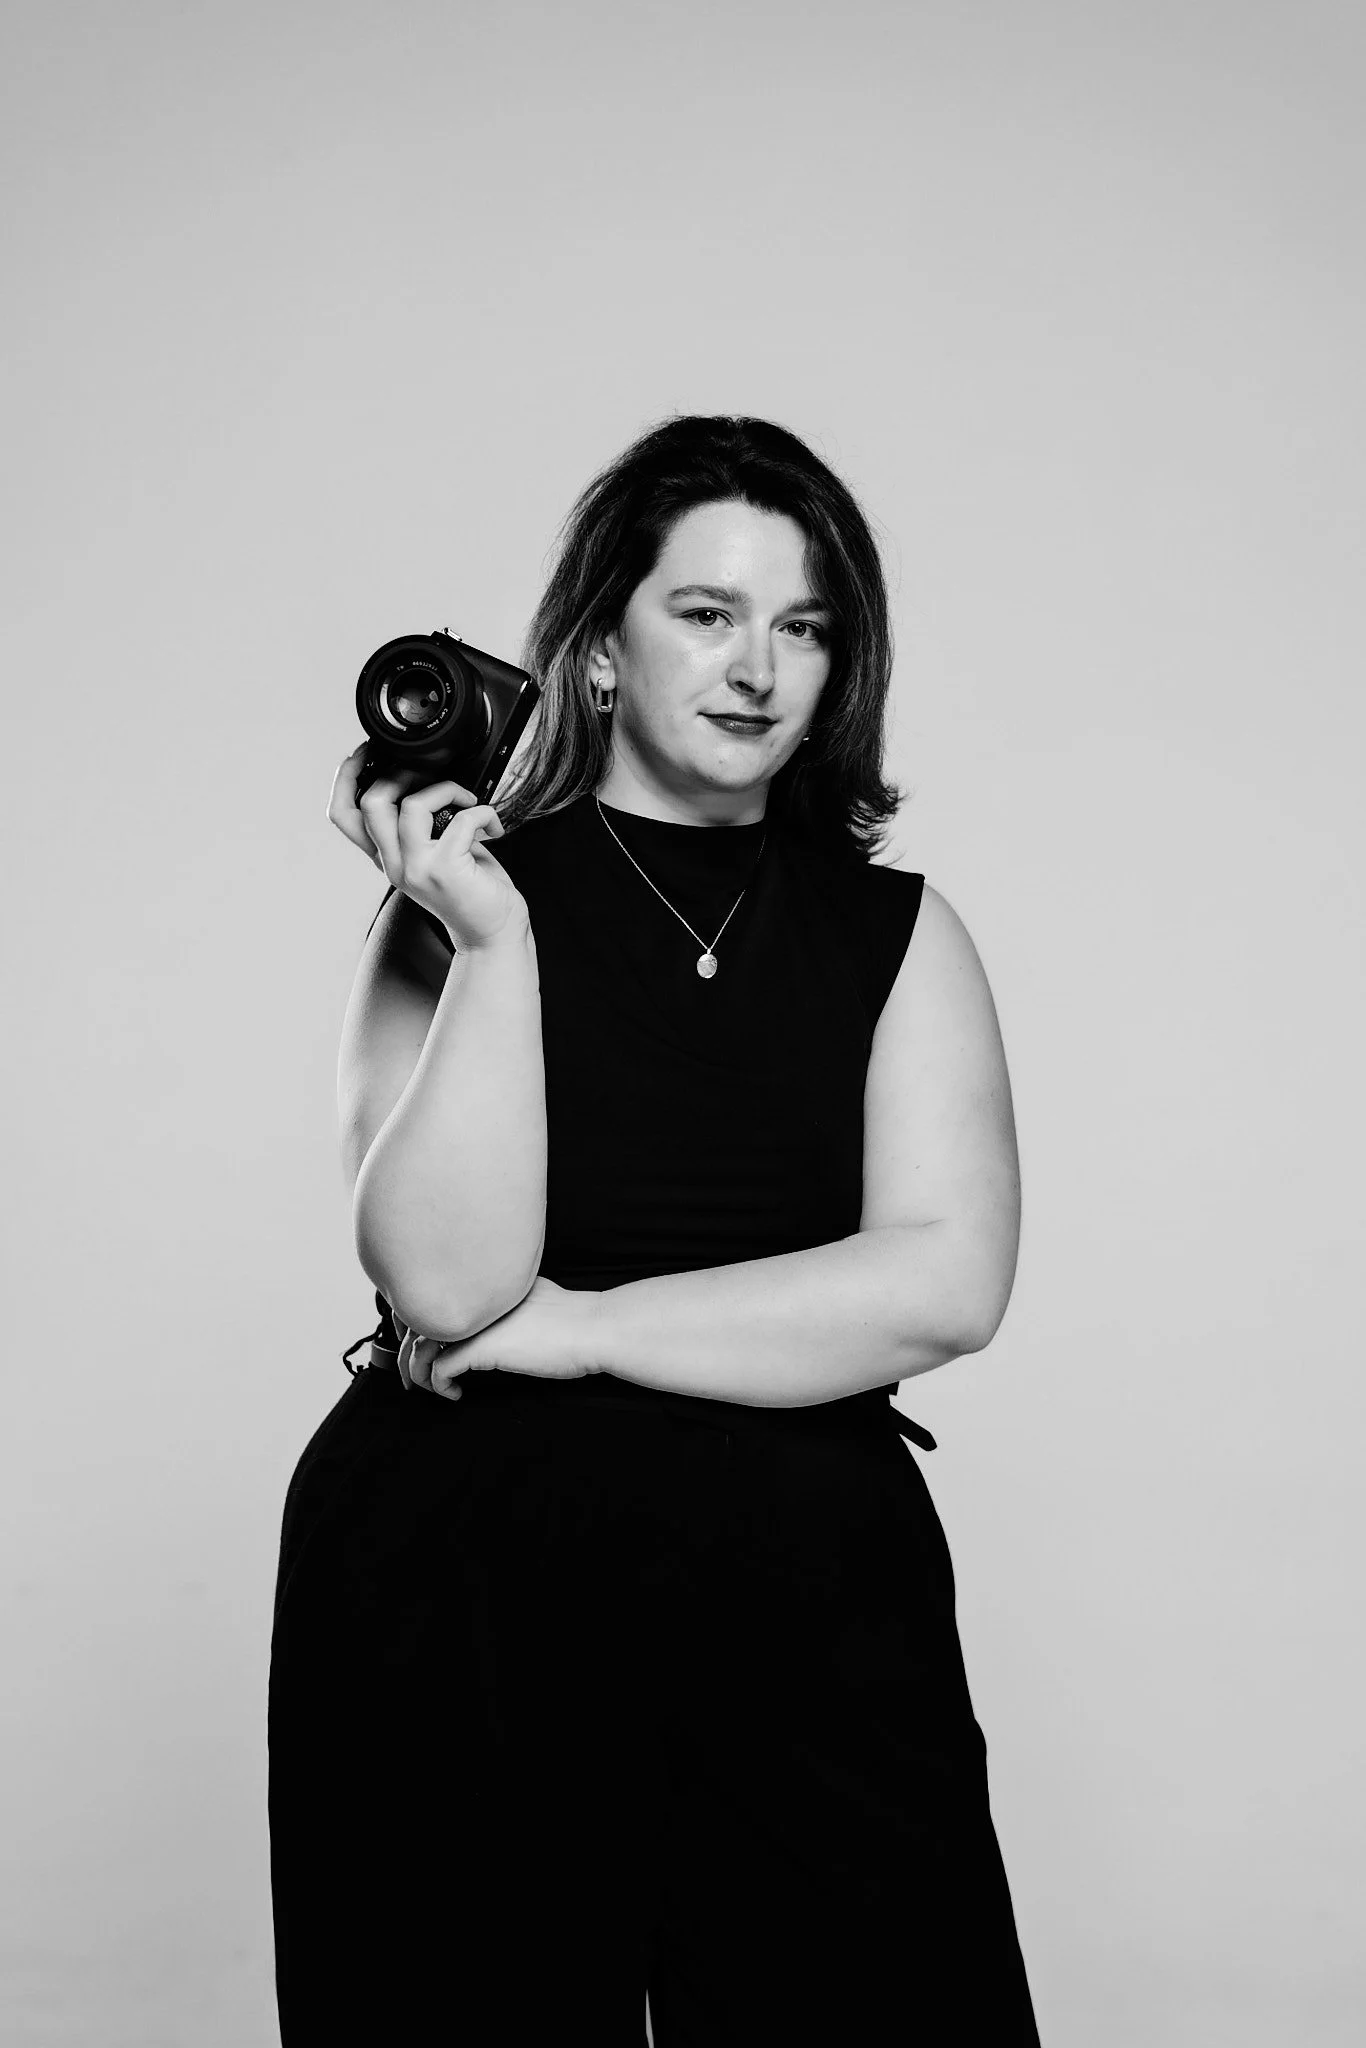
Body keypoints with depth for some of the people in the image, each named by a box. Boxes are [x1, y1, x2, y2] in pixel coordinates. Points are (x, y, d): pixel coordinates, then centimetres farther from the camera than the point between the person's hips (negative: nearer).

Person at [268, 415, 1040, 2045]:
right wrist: (490, 940, -16)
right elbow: (447, 1282, -11)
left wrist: (579, 1327, -11)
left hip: (814, 1610, 2)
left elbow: (947, 1284, -8)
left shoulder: (896, 935, 6)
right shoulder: (459, 902, 1)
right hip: (459, 1603, -1)